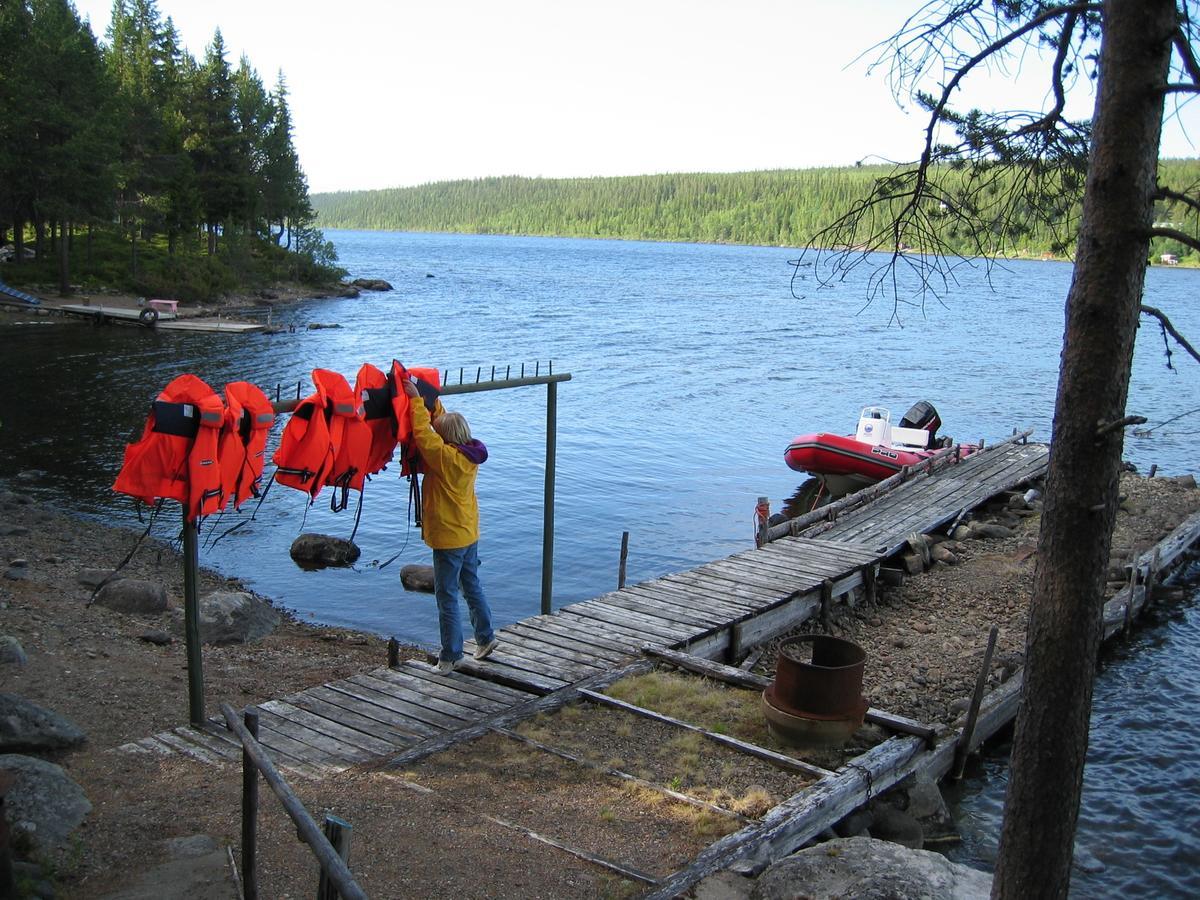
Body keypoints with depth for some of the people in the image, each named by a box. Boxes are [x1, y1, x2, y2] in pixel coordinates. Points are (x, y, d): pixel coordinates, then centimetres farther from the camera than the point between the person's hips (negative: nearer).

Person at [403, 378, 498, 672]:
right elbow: (441, 419, 12)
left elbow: (423, 432, -20)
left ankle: (451, 655, 9)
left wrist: (416, 399, -13)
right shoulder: (469, 454, 1)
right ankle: (485, 637, 32)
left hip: (449, 538, -9)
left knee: (447, 597, 1)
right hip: (470, 533, 9)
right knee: (472, 586, 21)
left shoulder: (445, 457, -23)